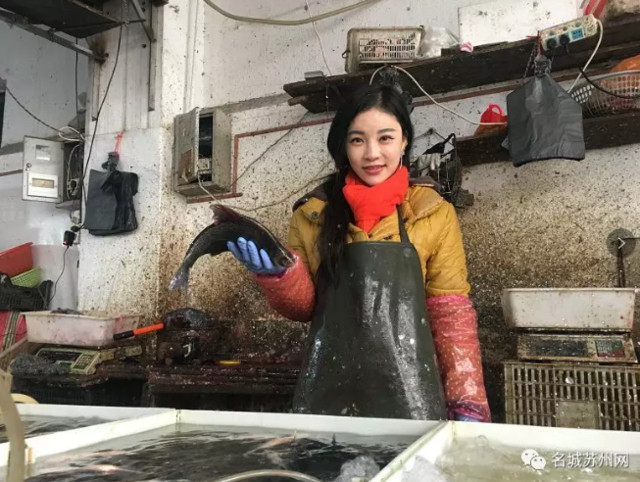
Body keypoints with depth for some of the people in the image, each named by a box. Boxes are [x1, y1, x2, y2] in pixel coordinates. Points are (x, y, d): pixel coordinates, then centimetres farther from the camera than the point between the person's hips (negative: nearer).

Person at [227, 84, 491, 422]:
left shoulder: (434, 214, 1)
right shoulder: (312, 214, 5)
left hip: (409, 391, -1)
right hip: (329, 388, 1)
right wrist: (276, 271, -11)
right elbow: (303, 305, 8)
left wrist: (467, 403, -6)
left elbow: (451, 313, 0)